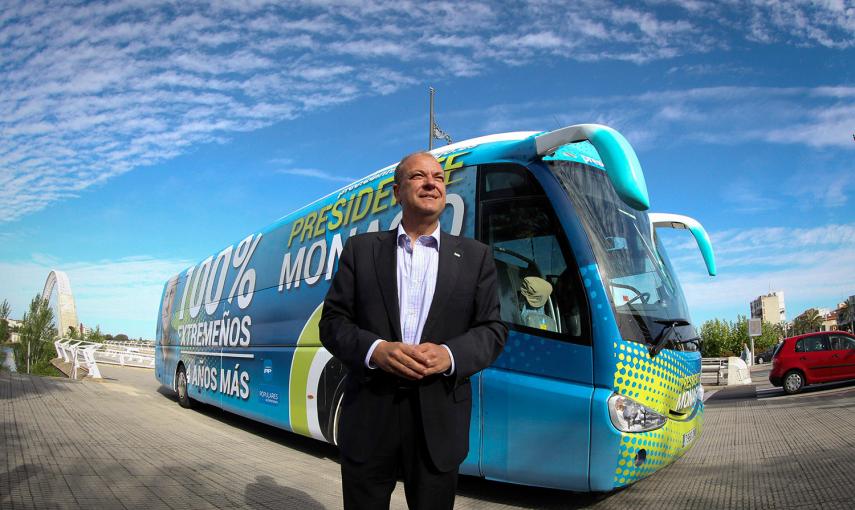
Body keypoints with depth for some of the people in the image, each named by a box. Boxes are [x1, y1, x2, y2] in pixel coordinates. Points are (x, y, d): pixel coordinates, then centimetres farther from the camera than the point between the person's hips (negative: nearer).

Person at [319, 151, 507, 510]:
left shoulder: (475, 256, 6)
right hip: (368, 416, 0)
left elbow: (493, 330, 3)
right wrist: (374, 349, -17)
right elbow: (332, 321, 2)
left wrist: (450, 355, -16)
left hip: (439, 422, 1)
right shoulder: (361, 249, 5)